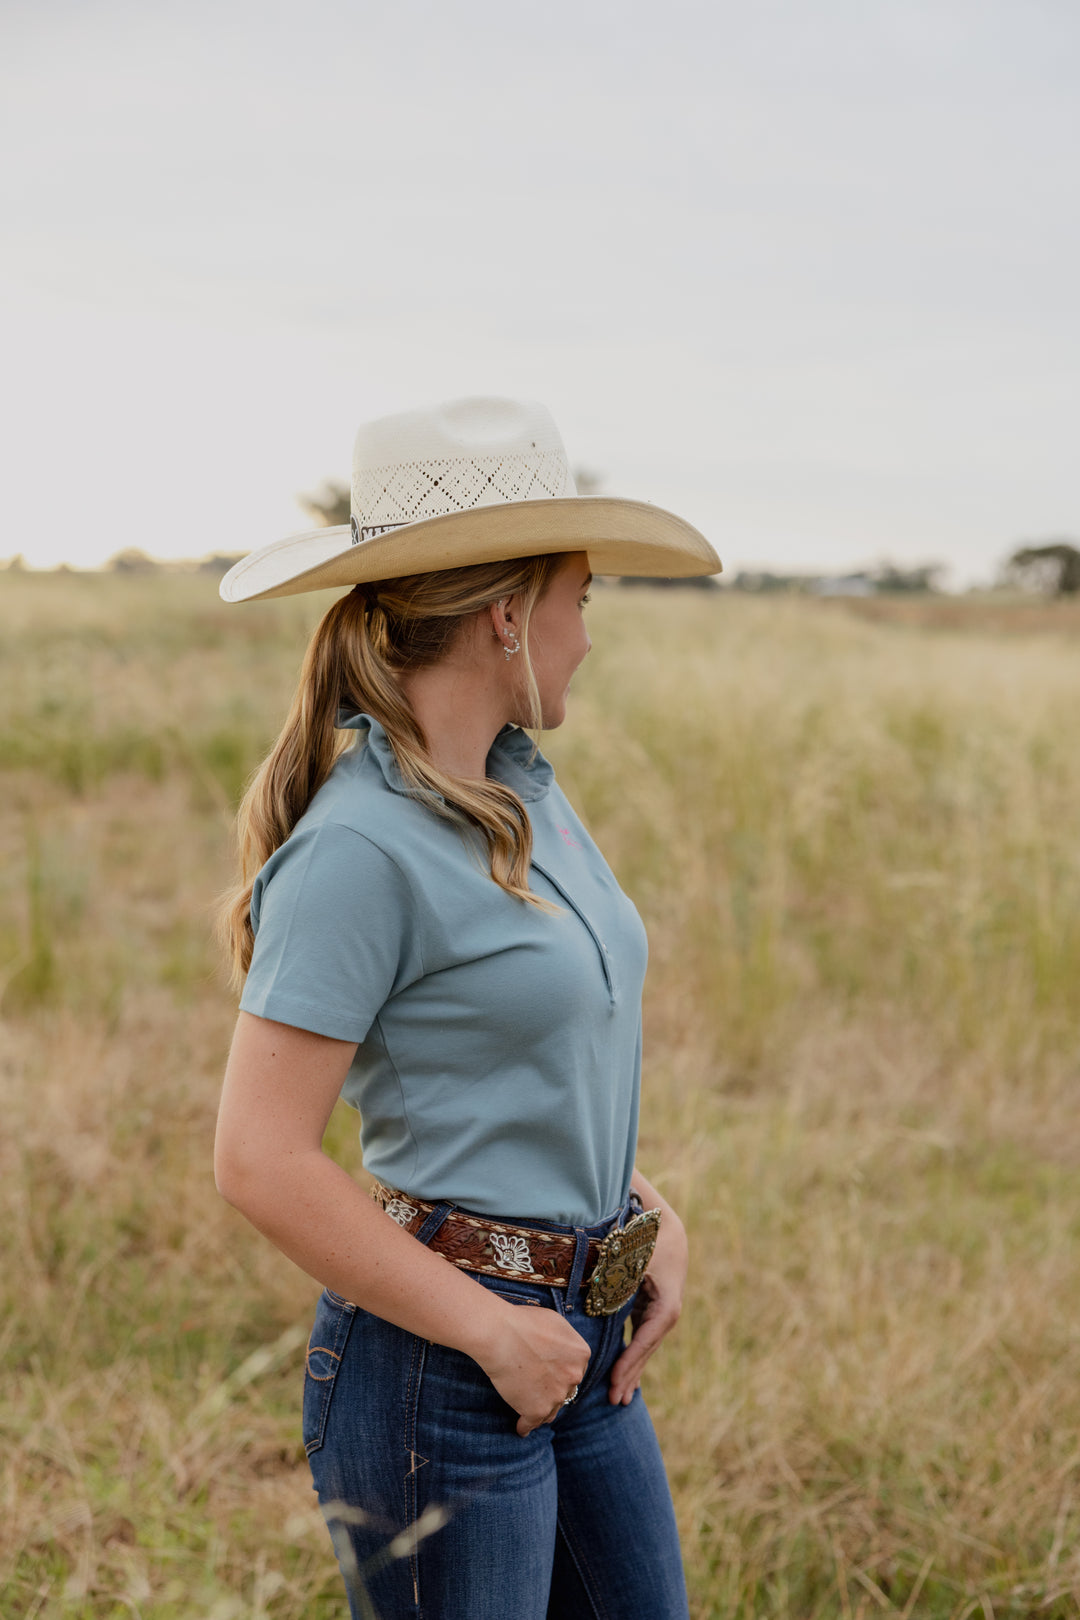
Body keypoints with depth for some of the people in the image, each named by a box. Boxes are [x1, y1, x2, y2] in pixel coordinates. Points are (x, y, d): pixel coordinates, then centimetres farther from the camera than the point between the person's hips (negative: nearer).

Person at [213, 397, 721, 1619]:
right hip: (439, 1358, -9)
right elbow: (262, 1162, -22)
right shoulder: (359, 846, -20)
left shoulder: (518, 785, 7)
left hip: (582, 1336, 9)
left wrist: (648, 1217, 5)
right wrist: (497, 1334, -16)